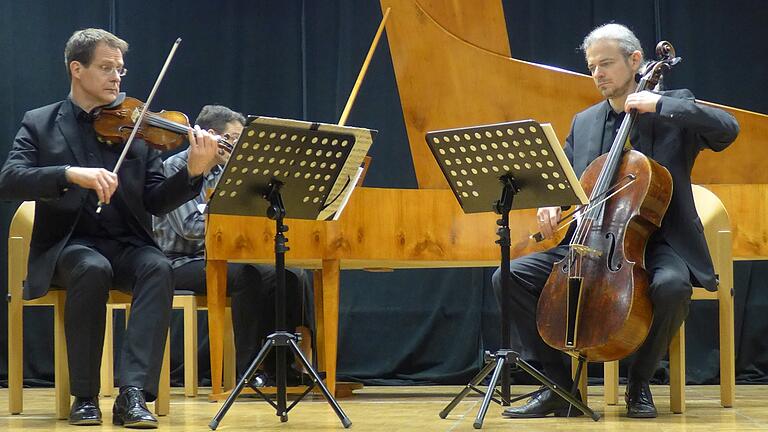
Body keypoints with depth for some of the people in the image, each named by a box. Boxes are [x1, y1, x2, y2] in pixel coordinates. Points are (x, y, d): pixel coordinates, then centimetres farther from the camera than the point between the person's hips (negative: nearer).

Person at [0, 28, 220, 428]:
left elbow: (156, 203, 4)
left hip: (127, 244, 2)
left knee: (158, 267, -31)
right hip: (66, 245, -2)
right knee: (92, 268, -35)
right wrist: (72, 174, -27)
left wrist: (193, 172, -15)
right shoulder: (39, 124, 6)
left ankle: (134, 394, -35)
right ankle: (84, 396, -22)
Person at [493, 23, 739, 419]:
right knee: (511, 277, -13)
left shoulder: (673, 109, 1)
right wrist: (551, 205, -6)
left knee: (671, 285, -39)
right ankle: (561, 385, -8)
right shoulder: (583, 122, 16)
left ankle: (639, 384, -13)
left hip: (656, 242, -5)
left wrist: (660, 105, -19)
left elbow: (727, 129, -15)